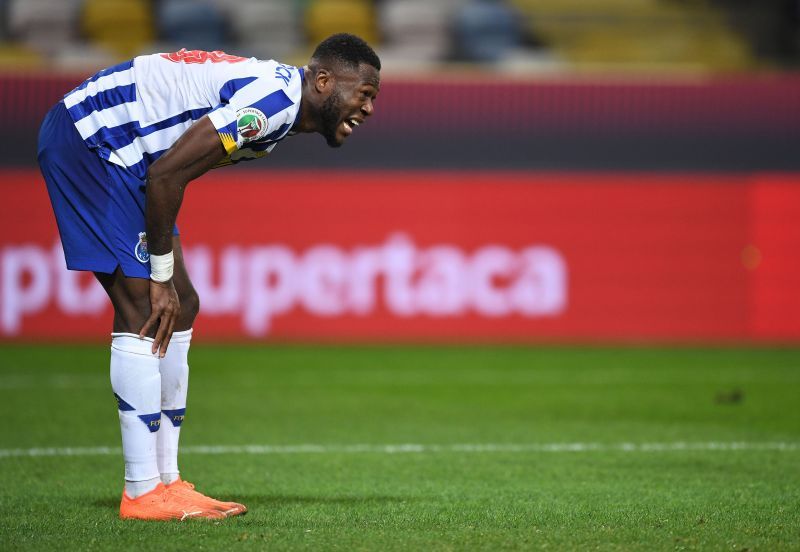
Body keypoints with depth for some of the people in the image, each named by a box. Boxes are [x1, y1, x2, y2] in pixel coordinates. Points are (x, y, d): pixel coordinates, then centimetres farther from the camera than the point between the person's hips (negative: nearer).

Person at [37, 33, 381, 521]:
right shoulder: (276, 96, -21)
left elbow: (167, 172, 15)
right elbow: (167, 173, -25)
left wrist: (165, 275, 6)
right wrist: (161, 275, -16)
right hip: (88, 138, -11)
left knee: (180, 309, 9)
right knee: (143, 312, -14)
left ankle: (165, 480, 11)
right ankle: (143, 494, -12)